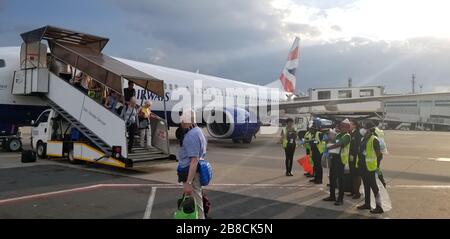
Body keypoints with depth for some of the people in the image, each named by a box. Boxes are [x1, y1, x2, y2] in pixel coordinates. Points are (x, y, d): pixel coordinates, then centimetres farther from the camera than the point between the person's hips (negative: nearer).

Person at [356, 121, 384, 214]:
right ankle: (367, 204, 27)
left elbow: (378, 153, -17)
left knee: (373, 186, -3)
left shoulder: (374, 140, -15)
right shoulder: (364, 139, 12)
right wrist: (359, 161, 15)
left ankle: (379, 207, 4)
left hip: (370, 166, -9)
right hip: (363, 165, 9)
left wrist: (375, 162, -13)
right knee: (366, 185, 16)